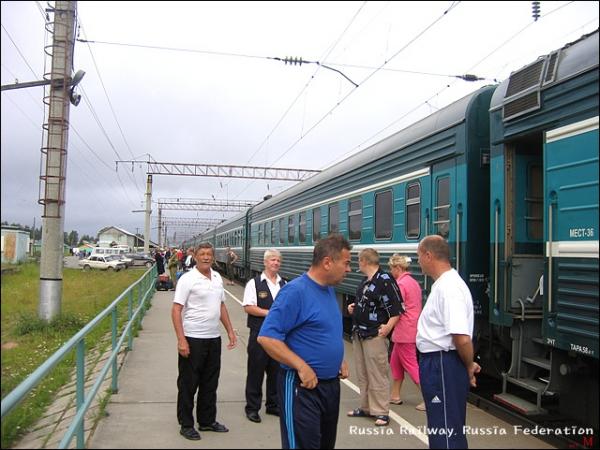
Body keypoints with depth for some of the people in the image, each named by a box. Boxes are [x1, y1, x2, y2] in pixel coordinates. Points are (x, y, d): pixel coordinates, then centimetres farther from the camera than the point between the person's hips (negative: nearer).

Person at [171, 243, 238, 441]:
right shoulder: (187, 279, -11)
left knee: (210, 383, 16)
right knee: (188, 384, 7)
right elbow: (176, 310, -15)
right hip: (193, 339, -6)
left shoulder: (217, 277, 8)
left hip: (214, 338, 6)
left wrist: (230, 330, 13)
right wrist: (181, 339, -21)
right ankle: (186, 425, 21)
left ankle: (207, 421, 31)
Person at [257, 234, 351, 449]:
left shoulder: (329, 289, 7)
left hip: (331, 384, 9)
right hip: (303, 386, -9)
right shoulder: (296, 291, -20)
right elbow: (267, 337, -25)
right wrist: (302, 367, -26)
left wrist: (340, 359, 8)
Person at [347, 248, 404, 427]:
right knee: (362, 374, 16)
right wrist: (354, 308, 11)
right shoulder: (365, 281, 12)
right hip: (359, 333, 9)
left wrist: (388, 326, -28)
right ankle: (366, 407, 28)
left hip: (375, 336, -9)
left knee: (378, 375, -2)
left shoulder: (385, 280, -16)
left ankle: (381, 412, 9)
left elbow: (397, 307, -18)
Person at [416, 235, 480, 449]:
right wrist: (468, 364, 20)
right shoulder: (443, 284, 11)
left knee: (447, 431, 1)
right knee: (441, 427, 22)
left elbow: (462, 337, -28)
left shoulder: (449, 288, -22)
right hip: (437, 363, 10)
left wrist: (469, 367, -12)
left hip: (443, 365, -10)